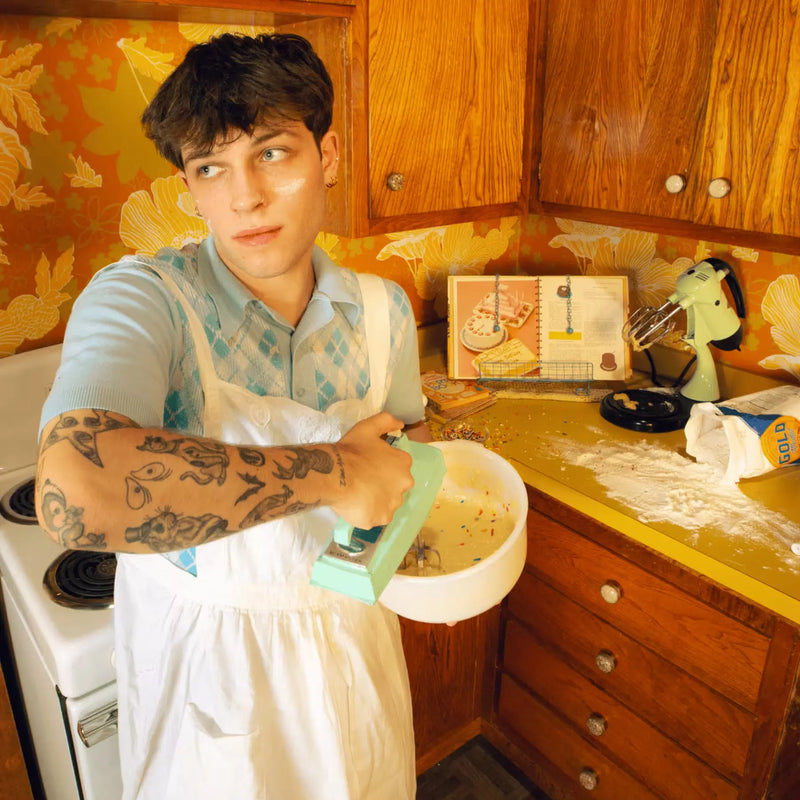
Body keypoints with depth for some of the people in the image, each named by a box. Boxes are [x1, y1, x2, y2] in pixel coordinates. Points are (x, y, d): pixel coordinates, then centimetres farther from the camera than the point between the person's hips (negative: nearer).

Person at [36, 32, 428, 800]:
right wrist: (332, 472, -36)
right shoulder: (142, 297, -24)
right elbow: (75, 491, -44)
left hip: (350, 641, 5)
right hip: (206, 659, -4)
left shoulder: (381, 309, -7)